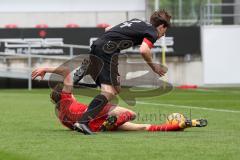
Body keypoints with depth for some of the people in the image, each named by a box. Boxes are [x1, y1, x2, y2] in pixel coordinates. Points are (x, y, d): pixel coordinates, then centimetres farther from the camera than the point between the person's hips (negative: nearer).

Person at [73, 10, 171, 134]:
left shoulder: (136, 22, 28)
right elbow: (143, 50, -16)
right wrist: (153, 67, -2)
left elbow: (108, 29, 29)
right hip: (108, 50, -9)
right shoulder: (152, 32, 3)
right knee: (110, 91, -14)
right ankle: (83, 122, -28)